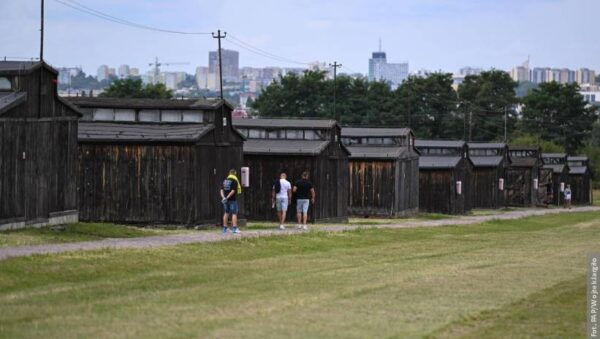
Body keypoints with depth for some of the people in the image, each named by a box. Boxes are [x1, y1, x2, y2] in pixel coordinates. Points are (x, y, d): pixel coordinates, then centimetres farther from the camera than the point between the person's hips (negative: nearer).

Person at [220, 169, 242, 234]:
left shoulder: (225, 180, 11)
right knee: (234, 213, -4)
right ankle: (235, 228, -12)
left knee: (226, 213, 14)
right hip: (232, 199, -6)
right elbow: (233, 191, -18)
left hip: (225, 200, 6)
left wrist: (223, 197, -8)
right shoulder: (234, 181, -9)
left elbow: (222, 190, 4)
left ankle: (225, 228, 17)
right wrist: (227, 197, -16)